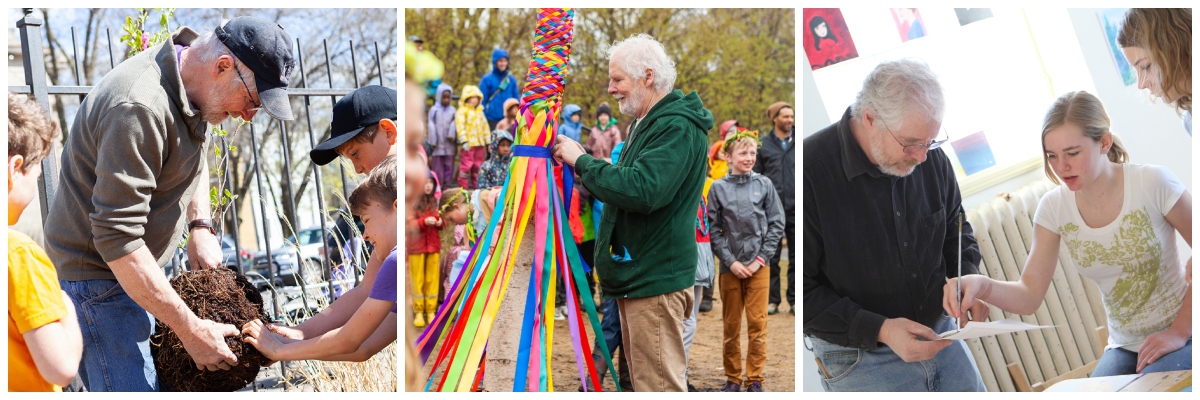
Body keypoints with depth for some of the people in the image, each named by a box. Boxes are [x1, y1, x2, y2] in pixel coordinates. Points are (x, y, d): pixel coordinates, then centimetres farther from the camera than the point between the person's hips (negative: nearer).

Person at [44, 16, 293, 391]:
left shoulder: (187, 86, 1)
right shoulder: (140, 108, -29)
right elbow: (116, 239, -31)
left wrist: (201, 226, 6)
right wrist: (192, 330, -28)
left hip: (133, 269, 9)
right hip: (96, 276, -9)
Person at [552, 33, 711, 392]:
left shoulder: (677, 127, -16)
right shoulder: (645, 124, 18)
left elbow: (643, 190, -28)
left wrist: (582, 161, -19)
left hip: (656, 280, -11)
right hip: (635, 278, 11)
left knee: (659, 384, -7)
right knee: (643, 380, 17)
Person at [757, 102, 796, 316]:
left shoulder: (798, 142, 6)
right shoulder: (763, 144, 4)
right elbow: (755, 175, 6)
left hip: (795, 209, 1)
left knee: (796, 257, 5)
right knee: (771, 256, 4)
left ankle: (794, 300, 12)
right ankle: (772, 300, 12)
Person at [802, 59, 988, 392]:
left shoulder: (930, 157, -5)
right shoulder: (810, 171, -23)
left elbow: (955, 228, 14)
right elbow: (803, 291, -20)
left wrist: (968, 278, -6)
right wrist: (879, 330, -26)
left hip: (940, 336, 5)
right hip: (859, 359, -5)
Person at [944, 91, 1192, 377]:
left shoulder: (1152, 184, -16)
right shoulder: (1054, 208, -5)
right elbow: (1030, 296, -11)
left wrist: (1179, 332, -13)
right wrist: (983, 286, -31)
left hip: (1180, 339, -3)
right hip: (1125, 348, 3)